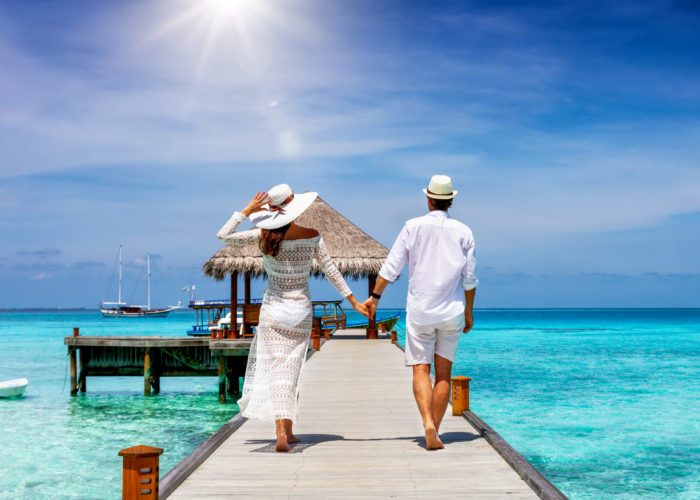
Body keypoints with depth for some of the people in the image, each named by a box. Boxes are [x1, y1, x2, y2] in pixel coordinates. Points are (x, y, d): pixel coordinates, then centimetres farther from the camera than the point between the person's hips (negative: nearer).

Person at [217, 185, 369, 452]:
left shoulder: (264, 237, -10)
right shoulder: (312, 236, -8)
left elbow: (223, 235, -8)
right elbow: (331, 271, -4)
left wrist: (247, 211, -6)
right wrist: (353, 301, 3)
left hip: (273, 308, -1)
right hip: (301, 309, 1)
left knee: (276, 371, -3)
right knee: (292, 370, 12)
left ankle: (281, 432, -17)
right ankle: (288, 431, 19)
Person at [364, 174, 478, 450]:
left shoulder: (413, 227, -4)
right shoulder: (463, 231, 1)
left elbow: (391, 267, -4)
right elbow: (469, 278, 3)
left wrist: (375, 296, 6)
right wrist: (469, 311, 14)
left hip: (419, 311, -1)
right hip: (451, 312, 2)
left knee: (420, 370, 1)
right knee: (443, 372, 9)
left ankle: (428, 424, -20)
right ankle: (435, 430, 9)